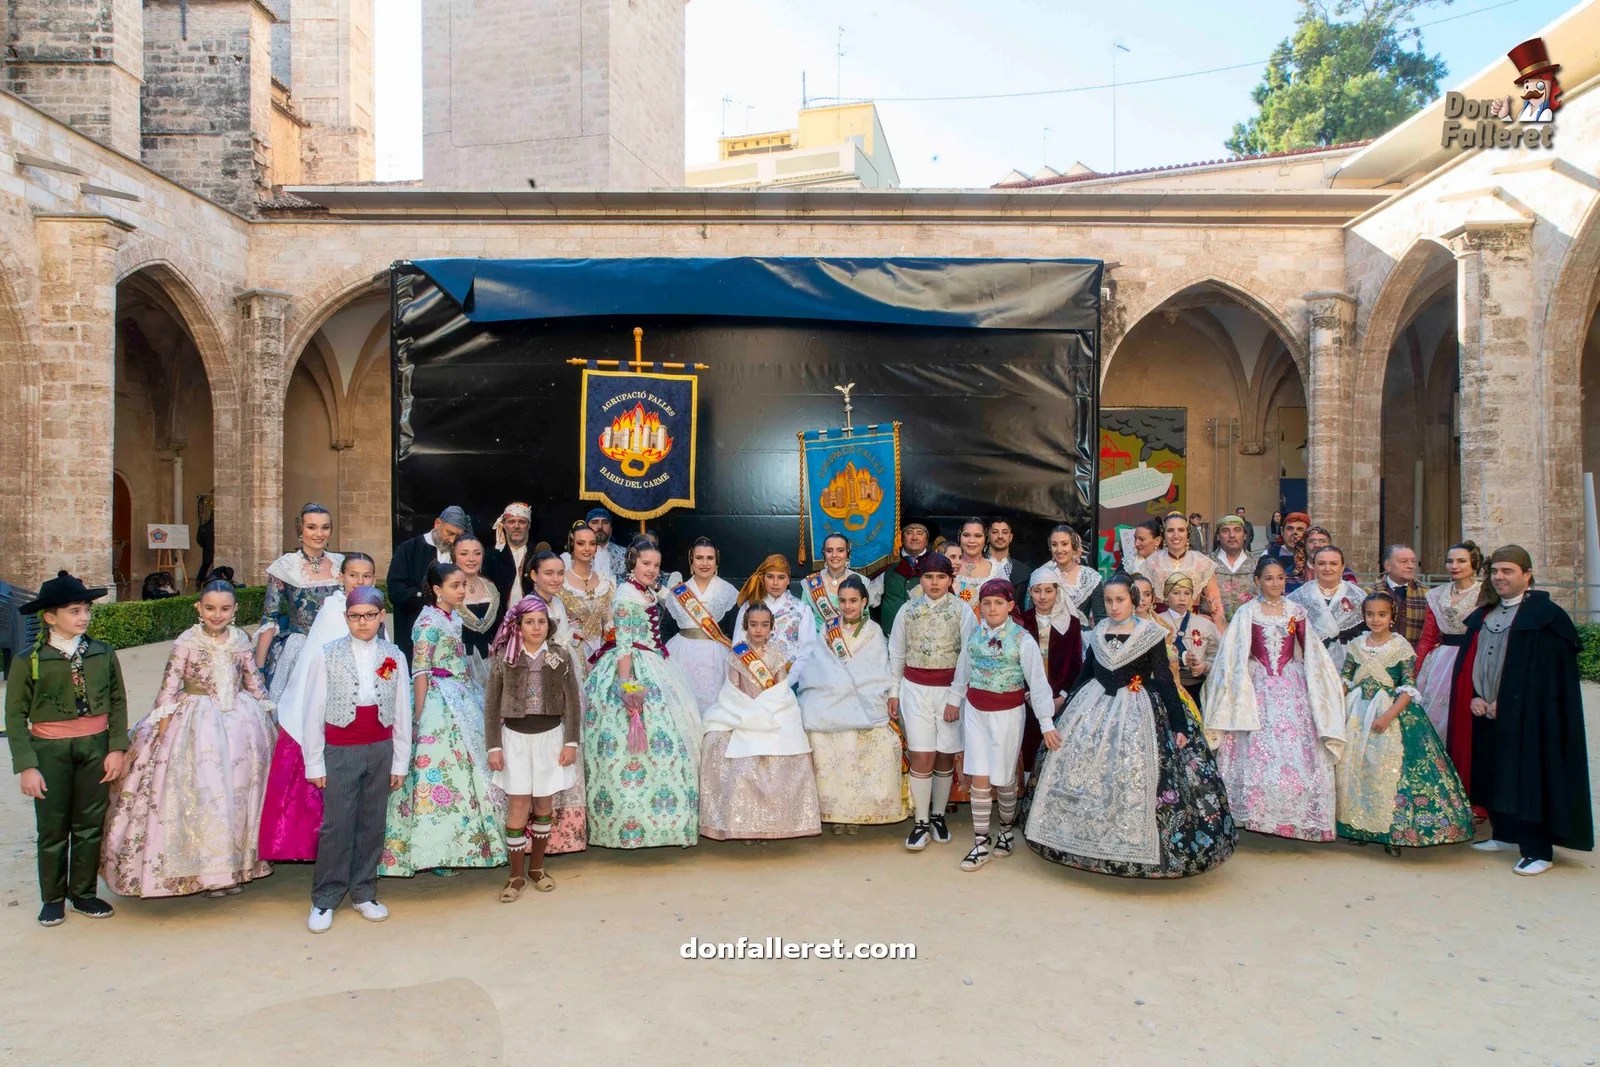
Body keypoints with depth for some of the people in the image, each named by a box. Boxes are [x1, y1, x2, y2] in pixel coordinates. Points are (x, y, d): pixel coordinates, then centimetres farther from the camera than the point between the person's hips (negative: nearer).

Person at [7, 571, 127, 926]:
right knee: (53, 829, 9)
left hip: (95, 747, 2)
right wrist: (26, 765, -9)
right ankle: (52, 899, 25)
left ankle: (84, 893, 26)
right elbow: (15, 717, -4)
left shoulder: (103, 654, -2)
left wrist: (117, 748, -4)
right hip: (49, 751, -1)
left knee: (90, 825, 10)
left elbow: (118, 703, 2)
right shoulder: (30, 661, -7)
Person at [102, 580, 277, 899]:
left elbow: (254, 682, 9)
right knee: (201, 793, 0)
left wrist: (267, 718, 10)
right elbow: (169, 688, -8)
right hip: (199, 723, -3)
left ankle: (235, 865, 22)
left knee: (240, 792, 8)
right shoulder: (187, 642, -8)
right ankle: (206, 870, 14)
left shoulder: (241, 640, 2)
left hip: (241, 721, 4)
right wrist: (163, 731, -11)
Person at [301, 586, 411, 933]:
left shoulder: (394, 656, 1)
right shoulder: (329, 654, -4)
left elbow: (402, 713, 4)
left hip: (380, 750, 2)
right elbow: (314, 711, -2)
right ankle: (324, 900, 15)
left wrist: (400, 761, 4)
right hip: (340, 751, -2)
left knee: (373, 824, 10)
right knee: (336, 826, 0)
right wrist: (314, 762, -3)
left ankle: (363, 893, 24)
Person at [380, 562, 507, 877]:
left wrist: (468, 702, 16)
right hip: (438, 706, -9)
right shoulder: (429, 622, -14)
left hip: (461, 703, 9)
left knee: (461, 769, 11)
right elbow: (420, 673, -16)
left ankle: (456, 845, 21)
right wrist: (419, 718, -17)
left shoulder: (454, 619, 10)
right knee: (439, 771, -4)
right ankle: (435, 852, 6)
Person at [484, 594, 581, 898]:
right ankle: (517, 875, 12)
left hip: (550, 736, 1)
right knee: (518, 806, -1)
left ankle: (537, 867, 27)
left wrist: (571, 742, -3)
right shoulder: (503, 657, -5)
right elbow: (491, 705, -2)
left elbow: (572, 703, 1)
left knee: (544, 804, 10)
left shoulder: (561, 656, -3)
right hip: (515, 737, -1)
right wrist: (494, 746, -5)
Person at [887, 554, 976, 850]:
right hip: (915, 689, 1)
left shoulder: (962, 611, -4)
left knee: (945, 755, 8)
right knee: (922, 755, -4)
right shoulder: (908, 611, 3)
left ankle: (938, 816, 25)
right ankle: (921, 822, 7)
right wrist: (893, 691, 8)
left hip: (950, 689, -1)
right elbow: (896, 654, 9)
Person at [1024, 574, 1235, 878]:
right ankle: (1088, 839, 16)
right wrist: (1063, 714, 17)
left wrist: (1179, 724, -10)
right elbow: (1083, 676, 14)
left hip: (1136, 713, -4)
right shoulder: (1097, 634, 7)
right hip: (1093, 708, 4)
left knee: (1133, 778, -6)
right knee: (1082, 773, 2)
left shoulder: (1151, 635, -4)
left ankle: (1134, 845, 9)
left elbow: (1164, 681, -5)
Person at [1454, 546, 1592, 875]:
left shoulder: (1547, 616, -9)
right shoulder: (1483, 615, 13)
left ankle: (1538, 851, 6)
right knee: (1493, 775, 13)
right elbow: (1468, 662, 14)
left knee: (1528, 779, -3)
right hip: (1485, 713, 7)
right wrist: (1474, 698, -1)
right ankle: (1504, 835, 27)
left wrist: (1505, 704, -14)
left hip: (1526, 716, -7)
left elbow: (1550, 672, -13)